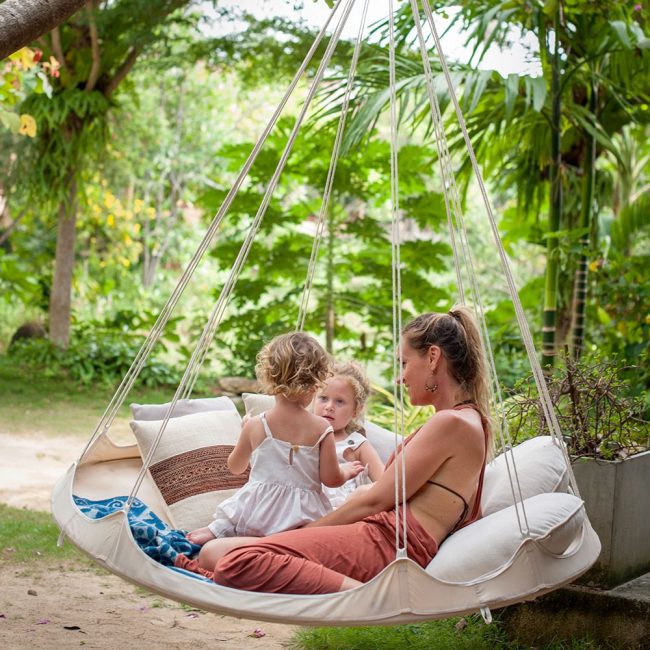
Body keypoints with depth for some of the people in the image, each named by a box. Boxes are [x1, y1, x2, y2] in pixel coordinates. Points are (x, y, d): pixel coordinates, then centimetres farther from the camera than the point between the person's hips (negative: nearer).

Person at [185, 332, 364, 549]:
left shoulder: (254, 426, 0)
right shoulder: (322, 428, -5)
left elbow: (235, 467, 17)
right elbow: (331, 479, -2)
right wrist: (346, 471, 21)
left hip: (258, 511, 3)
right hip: (302, 516, -3)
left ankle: (216, 530, -10)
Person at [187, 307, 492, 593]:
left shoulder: (451, 423, -8)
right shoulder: (466, 421, 25)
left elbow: (375, 501, -8)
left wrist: (304, 531, 4)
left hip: (386, 544, -10)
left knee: (238, 563, -30)